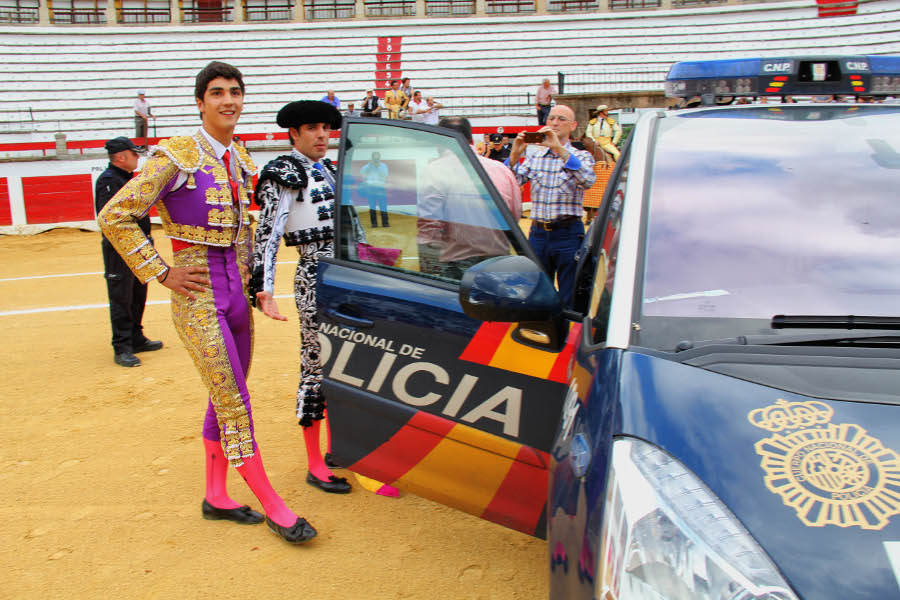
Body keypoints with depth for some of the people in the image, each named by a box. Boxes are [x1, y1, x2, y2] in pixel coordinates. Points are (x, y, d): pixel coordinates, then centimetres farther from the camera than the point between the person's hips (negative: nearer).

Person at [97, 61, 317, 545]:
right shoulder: (177, 156, -10)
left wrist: (245, 270, 15)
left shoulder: (239, 160, 11)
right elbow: (114, 217, -11)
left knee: (226, 398, 13)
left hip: (236, 288, 7)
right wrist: (161, 273, -13)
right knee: (233, 401, -7)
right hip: (198, 293, -7)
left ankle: (215, 496, 27)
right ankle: (272, 507, 2)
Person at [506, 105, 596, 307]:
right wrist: (515, 154, -14)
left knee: (569, 301, 0)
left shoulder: (581, 156, 3)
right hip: (538, 233, 3)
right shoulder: (535, 157, 13)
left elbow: (587, 180, -19)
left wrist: (560, 149, -25)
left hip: (568, 233, -3)